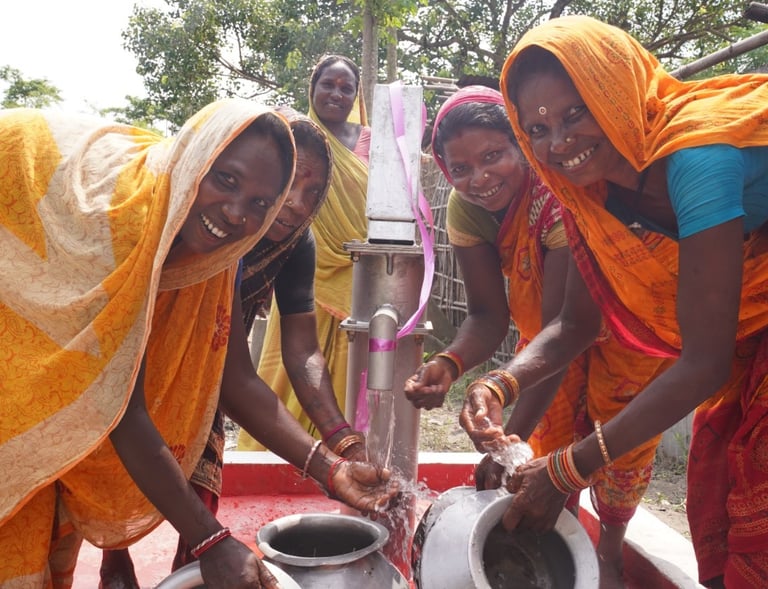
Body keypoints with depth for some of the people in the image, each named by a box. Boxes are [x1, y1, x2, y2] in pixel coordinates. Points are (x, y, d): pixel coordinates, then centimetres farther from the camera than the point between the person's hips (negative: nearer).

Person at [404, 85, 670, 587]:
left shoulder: (561, 193, -39)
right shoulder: (464, 208, -21)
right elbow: (489, 314, -20)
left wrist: (511, 439, -43)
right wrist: (448, 365, -43)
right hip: (546, 315, 5)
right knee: (553, 429, 2)